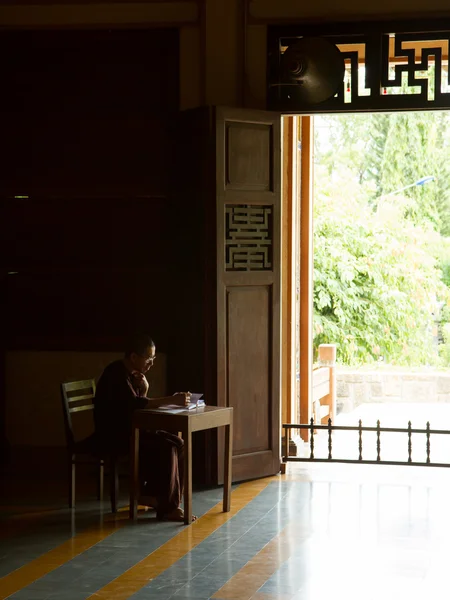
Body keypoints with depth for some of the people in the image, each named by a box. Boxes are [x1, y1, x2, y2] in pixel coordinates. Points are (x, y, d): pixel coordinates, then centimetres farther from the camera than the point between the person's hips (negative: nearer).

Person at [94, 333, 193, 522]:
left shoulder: (131, 374, 11)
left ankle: (153, 494, 1)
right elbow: (134, 405, -30)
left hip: (128, 431, 9)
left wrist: (144, 389, -8)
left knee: (177, 444, -5)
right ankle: (168, 507, -16)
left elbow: (139, 406, 12)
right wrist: (171, 400, -33)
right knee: (166, 448, -22)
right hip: (114, 435, -9)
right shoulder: (116, 373, -18)